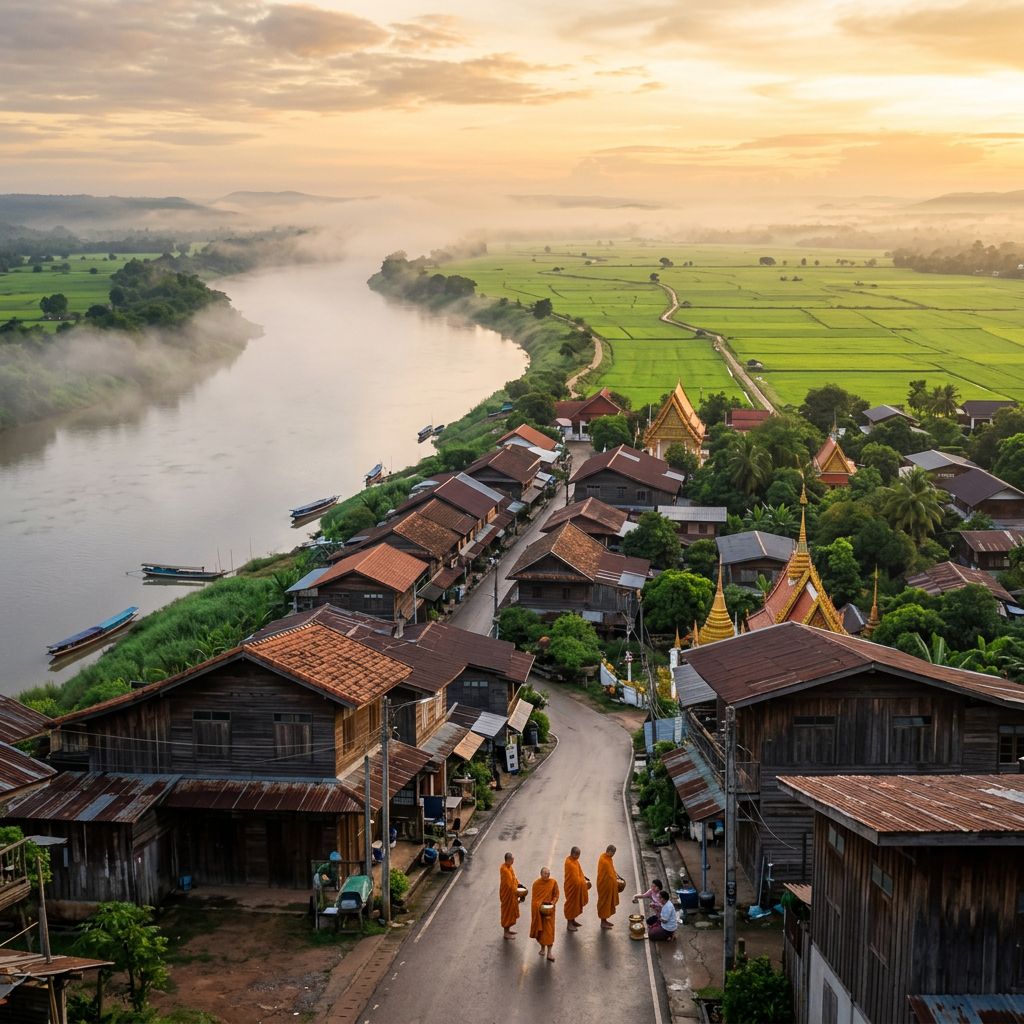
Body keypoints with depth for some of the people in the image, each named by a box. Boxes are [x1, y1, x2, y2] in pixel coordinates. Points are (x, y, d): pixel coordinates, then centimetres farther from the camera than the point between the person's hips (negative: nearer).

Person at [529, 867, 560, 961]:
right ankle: (542, 947, 31)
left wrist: (553, 902, -14)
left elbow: (556, 895, 2)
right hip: (538, 910, 1)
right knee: (540, 929, 10)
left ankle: (549, 952, -3)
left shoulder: (553, 882, -6)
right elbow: (534, 897, -1)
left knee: (549, 930, -5)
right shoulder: (536, 883, -6)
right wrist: (538, 905, -15)